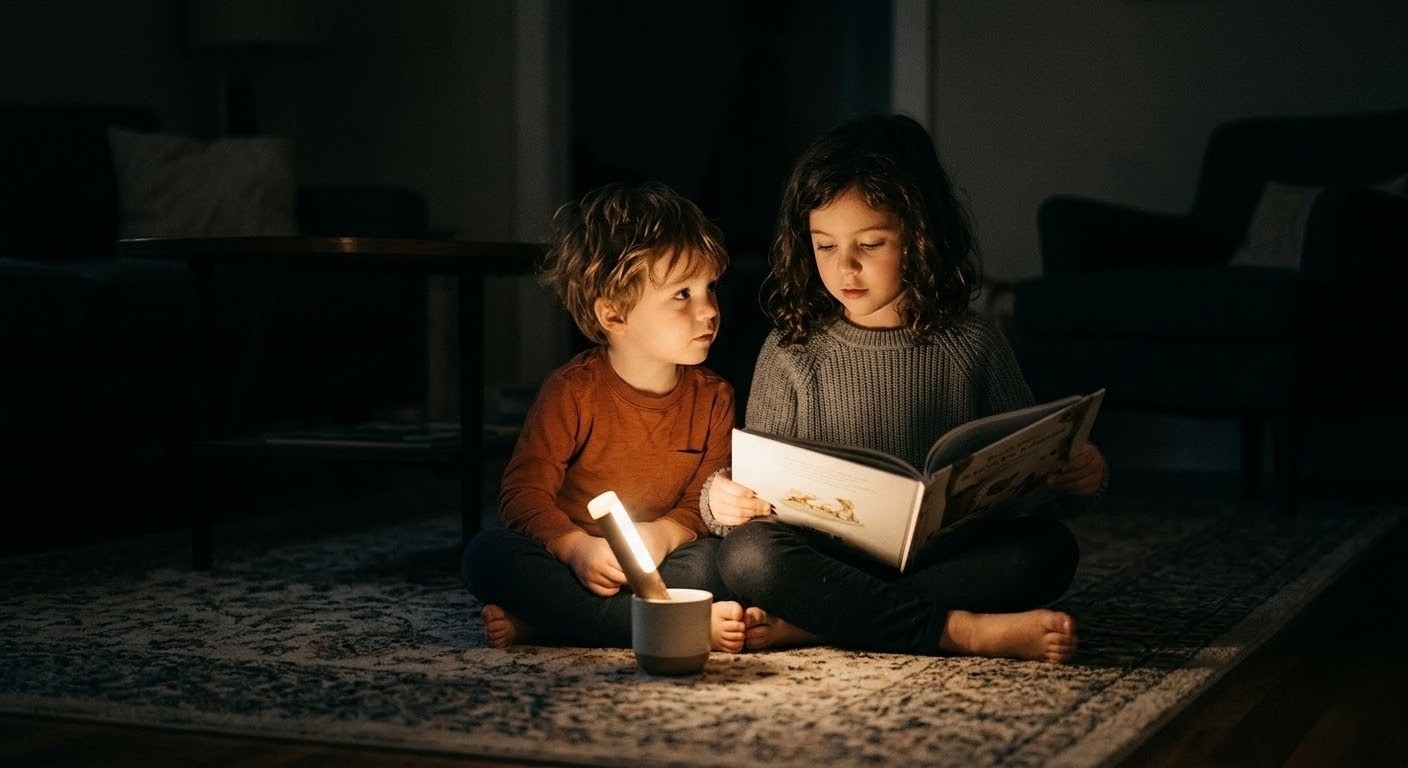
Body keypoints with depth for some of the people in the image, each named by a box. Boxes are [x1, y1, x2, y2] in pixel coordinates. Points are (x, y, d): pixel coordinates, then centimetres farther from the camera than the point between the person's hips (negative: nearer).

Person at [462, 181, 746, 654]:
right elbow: (524, 491, -9)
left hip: (657, 565, 1)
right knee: (487, 556, -29)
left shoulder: (713, 397, 2)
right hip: (575, 564, -1)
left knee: (712, 560, -30)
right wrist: (577, 547, -27)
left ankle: (539, 625, -28)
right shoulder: (572, 392, -7)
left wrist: (663, 533, -23)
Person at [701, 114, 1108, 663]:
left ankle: (803, 625, -28)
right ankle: (967, 630, -31)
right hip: (828, 561, -1)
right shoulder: (792, 350, 4)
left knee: (1048, 547, -26)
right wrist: (721, 500, -16)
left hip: (944, 555, 1)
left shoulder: (970, 345, 5)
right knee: (748, 554, -30)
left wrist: (1081, 475, -11)